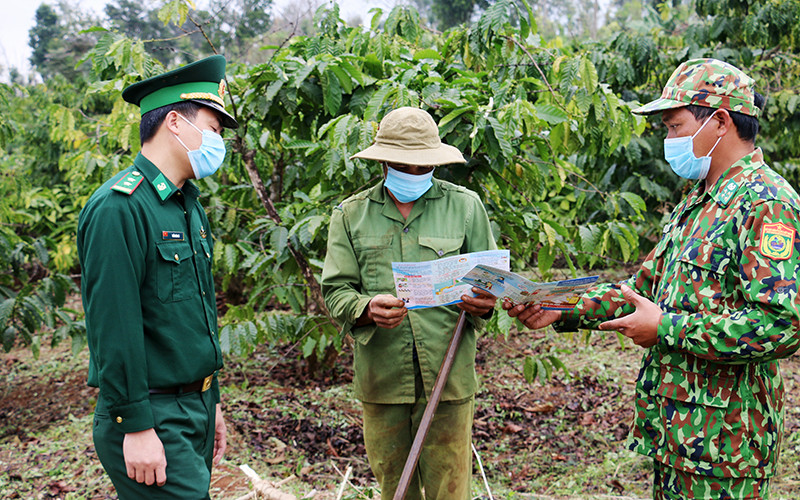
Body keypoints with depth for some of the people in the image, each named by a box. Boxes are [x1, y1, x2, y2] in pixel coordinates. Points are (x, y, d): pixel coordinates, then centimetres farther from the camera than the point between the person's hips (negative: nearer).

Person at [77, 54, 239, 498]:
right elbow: (114, 328, -20)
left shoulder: (189, 206, 13)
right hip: (152, 418, -9)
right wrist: (136, 427, -20)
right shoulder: (118, 208, -16)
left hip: (195, 407, 9)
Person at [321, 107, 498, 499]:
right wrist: (367, 309, -19)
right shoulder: (351, 214, 8)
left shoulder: (465, 206, 6)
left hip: (448, 375, -1)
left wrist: (484, 303, -15)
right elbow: (335, 290, 3)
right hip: (380, 378, 1)